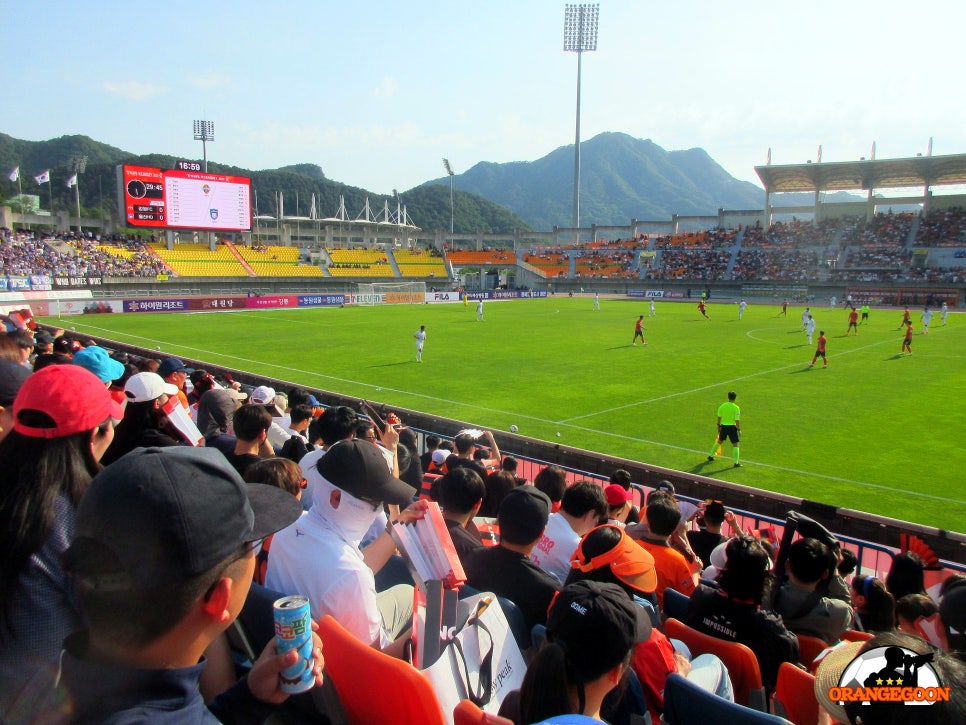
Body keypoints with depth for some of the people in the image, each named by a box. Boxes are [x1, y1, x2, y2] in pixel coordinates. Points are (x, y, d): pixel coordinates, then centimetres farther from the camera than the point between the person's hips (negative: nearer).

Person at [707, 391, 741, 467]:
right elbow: (737, 420, -13)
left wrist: (719, 426, 21)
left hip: (723, 426, 5)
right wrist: (739, 430, -6)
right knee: (735, 444, 3)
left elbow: (719, 417, 9)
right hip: (732, 427, -5)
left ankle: (711, 456, 32)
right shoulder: (736, 408, -12)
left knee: (719, 441, 22)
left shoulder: (722, 406, 1)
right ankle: (736, 463, 2)